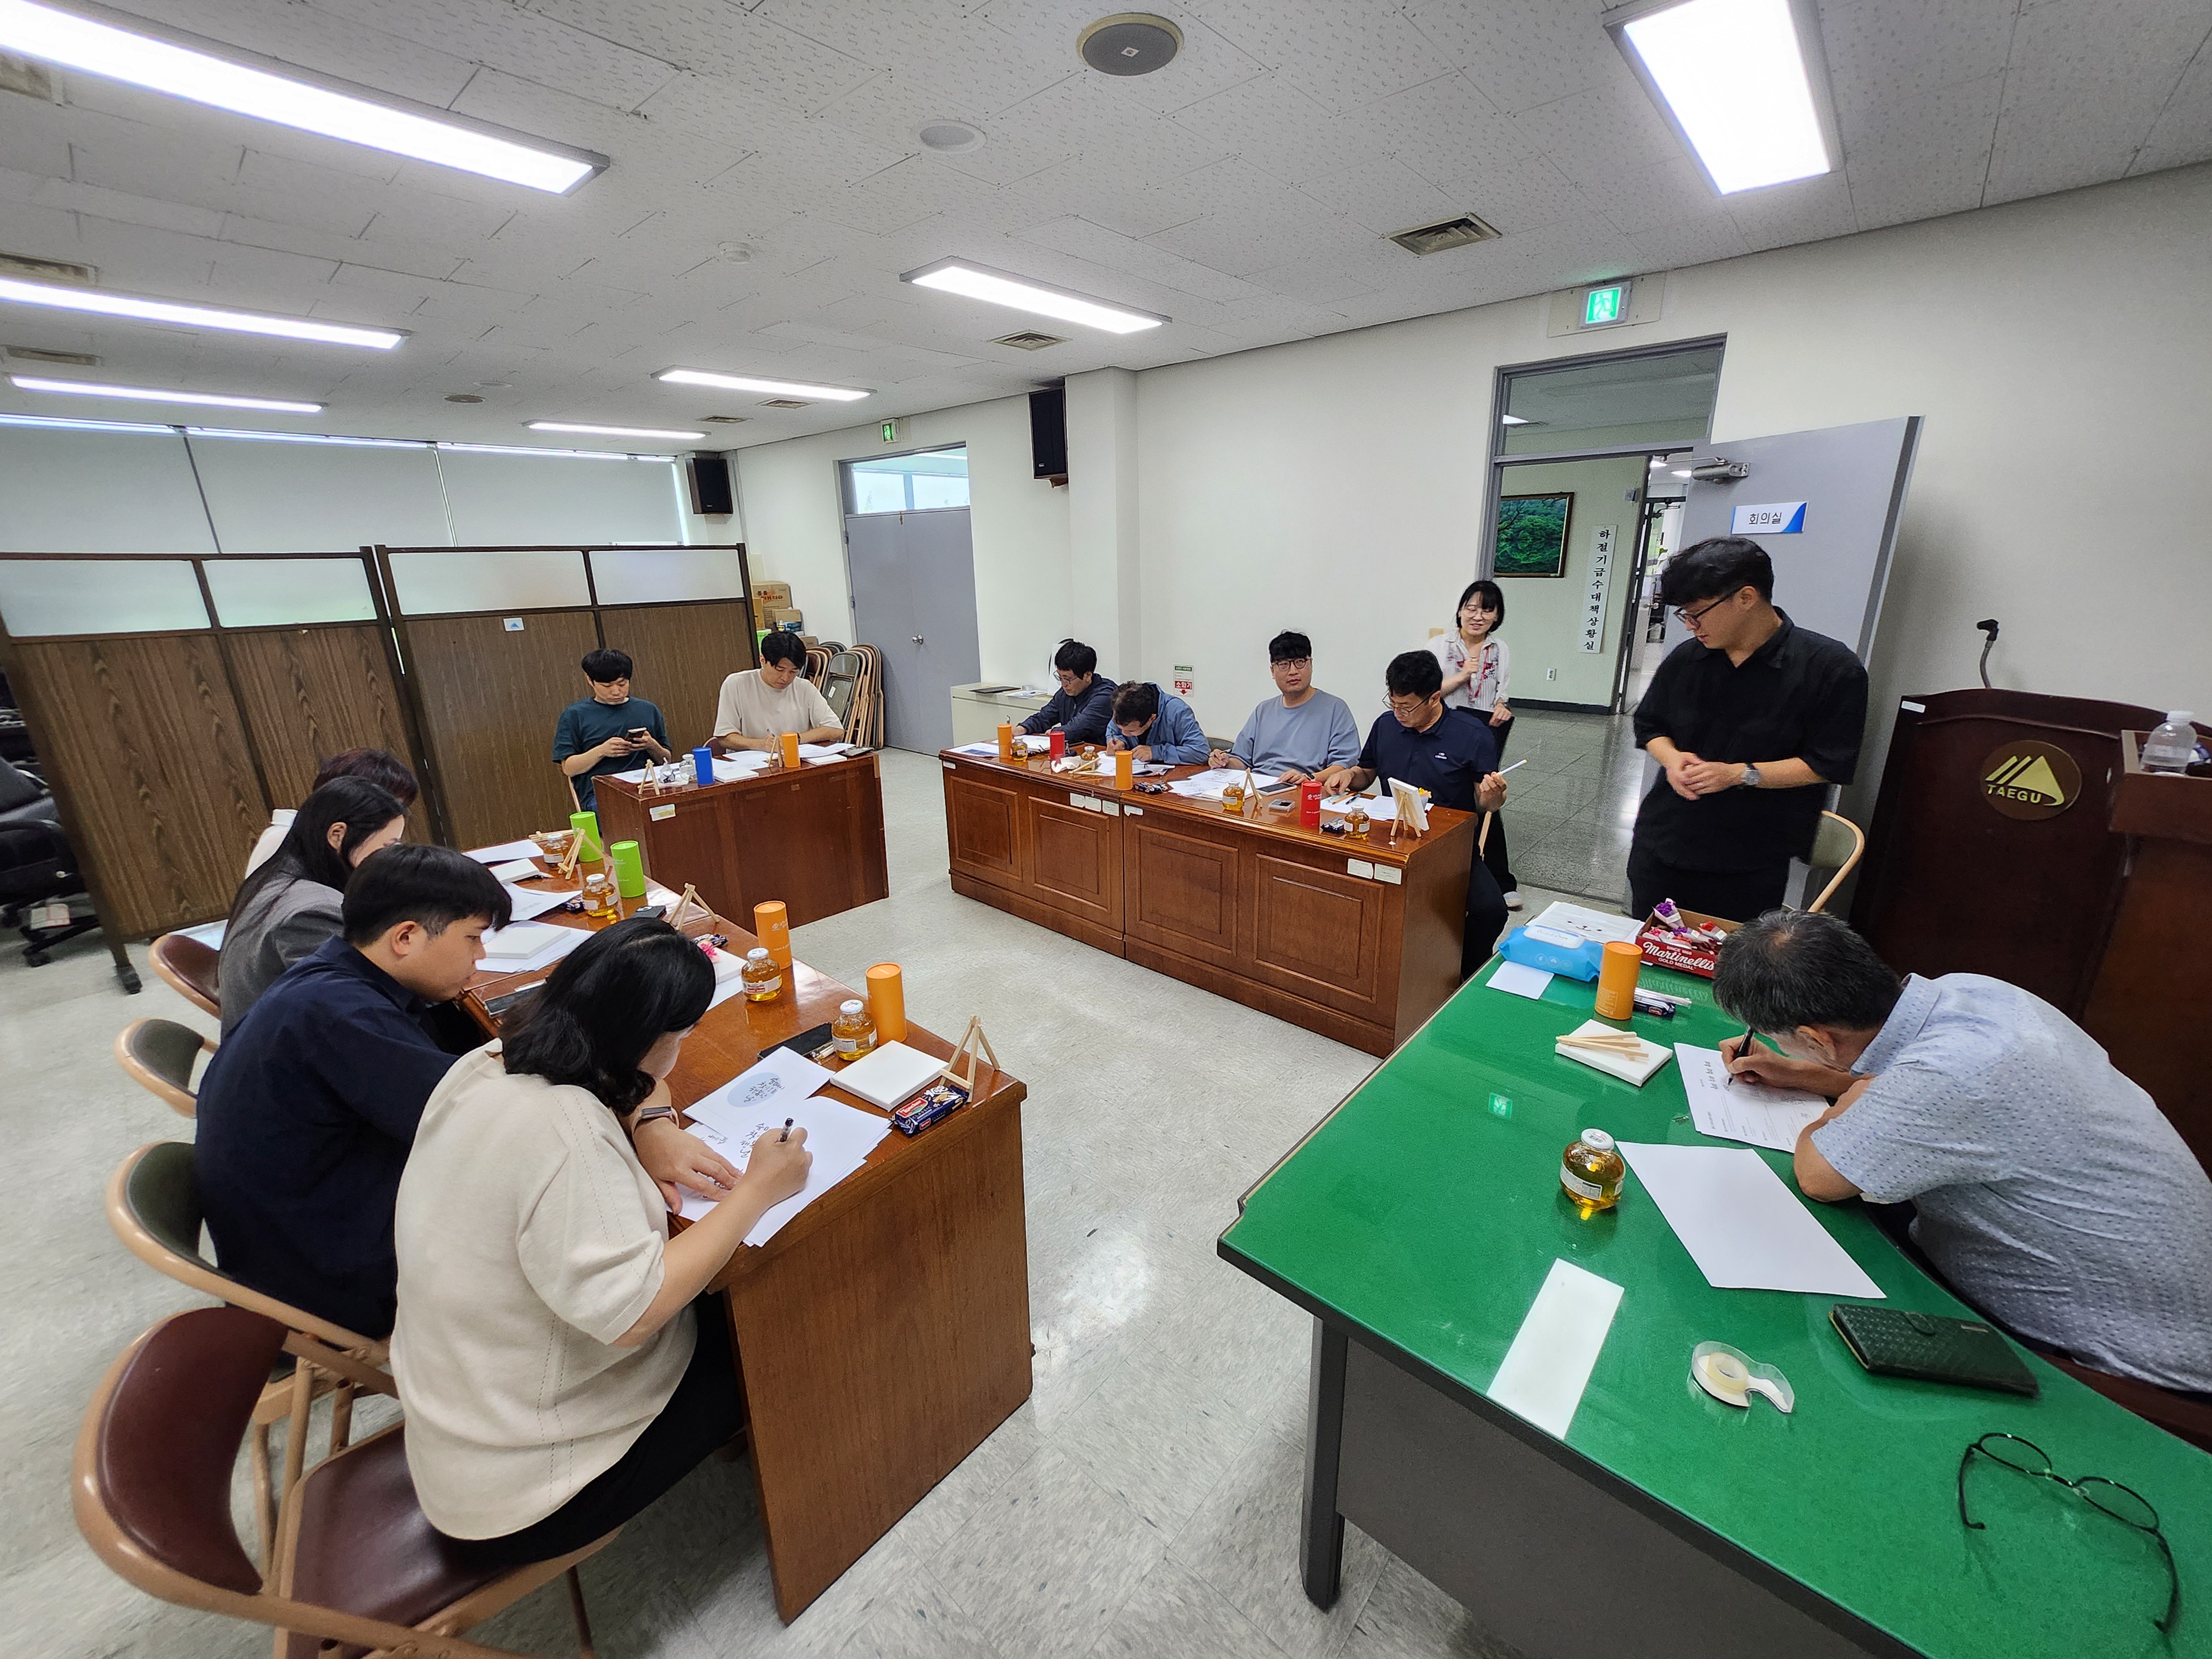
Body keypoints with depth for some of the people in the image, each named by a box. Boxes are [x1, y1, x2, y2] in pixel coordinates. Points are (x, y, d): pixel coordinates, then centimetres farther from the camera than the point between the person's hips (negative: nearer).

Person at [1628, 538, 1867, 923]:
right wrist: (1672, 758, -9)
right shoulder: (1686, 658, 2)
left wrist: (1739, 774, -21)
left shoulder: (1831, 668, -10)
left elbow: (1828, 764, -10)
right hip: (1660, 846, 4)